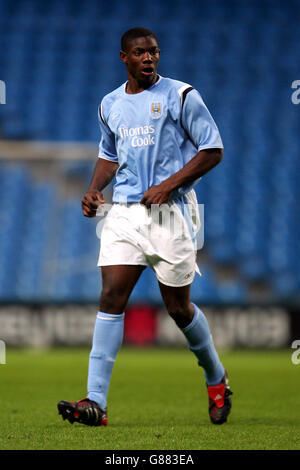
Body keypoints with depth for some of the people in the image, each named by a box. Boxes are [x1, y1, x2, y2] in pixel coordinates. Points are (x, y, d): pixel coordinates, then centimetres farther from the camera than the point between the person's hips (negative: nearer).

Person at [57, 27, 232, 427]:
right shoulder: (110, 105, 13)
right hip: (124, 211, 4)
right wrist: (94, 189, 8)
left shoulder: (180, 95, -2)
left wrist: (169, 185, -13)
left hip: (171, 211, -4)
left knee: (179, 308, 2)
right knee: (111, 298, -10)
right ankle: (96, 402, -14)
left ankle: (216, 379, 30)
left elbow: (212, 150, -4)